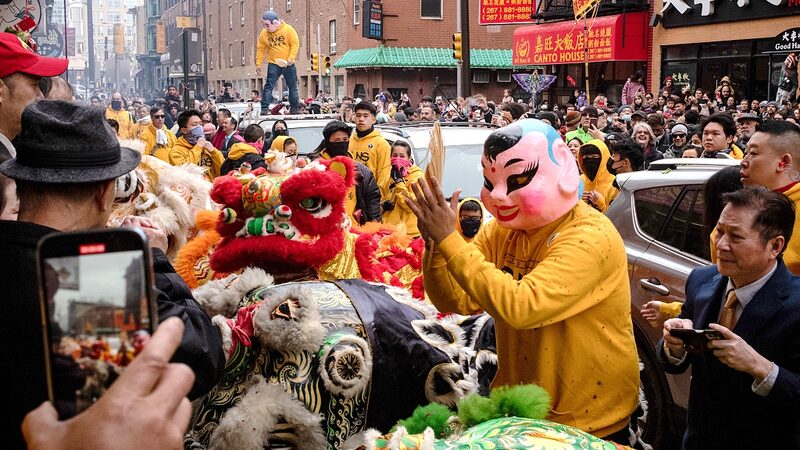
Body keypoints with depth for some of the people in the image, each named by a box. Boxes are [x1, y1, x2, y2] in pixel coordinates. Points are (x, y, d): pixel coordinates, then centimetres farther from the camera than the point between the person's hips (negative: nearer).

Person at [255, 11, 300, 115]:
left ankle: (295, 108, 20)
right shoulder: (264, 33, -1)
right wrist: (258, 64, -2)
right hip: (273, 64, 0)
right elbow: (260, 49, 4)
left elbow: (295, 44, -8)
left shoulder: (288, 29, -7)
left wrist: (290, 59, -18)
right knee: (269, 86, -11)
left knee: (293, 87, 8)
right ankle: (264, 108, -11)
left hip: (288, 64, 0)